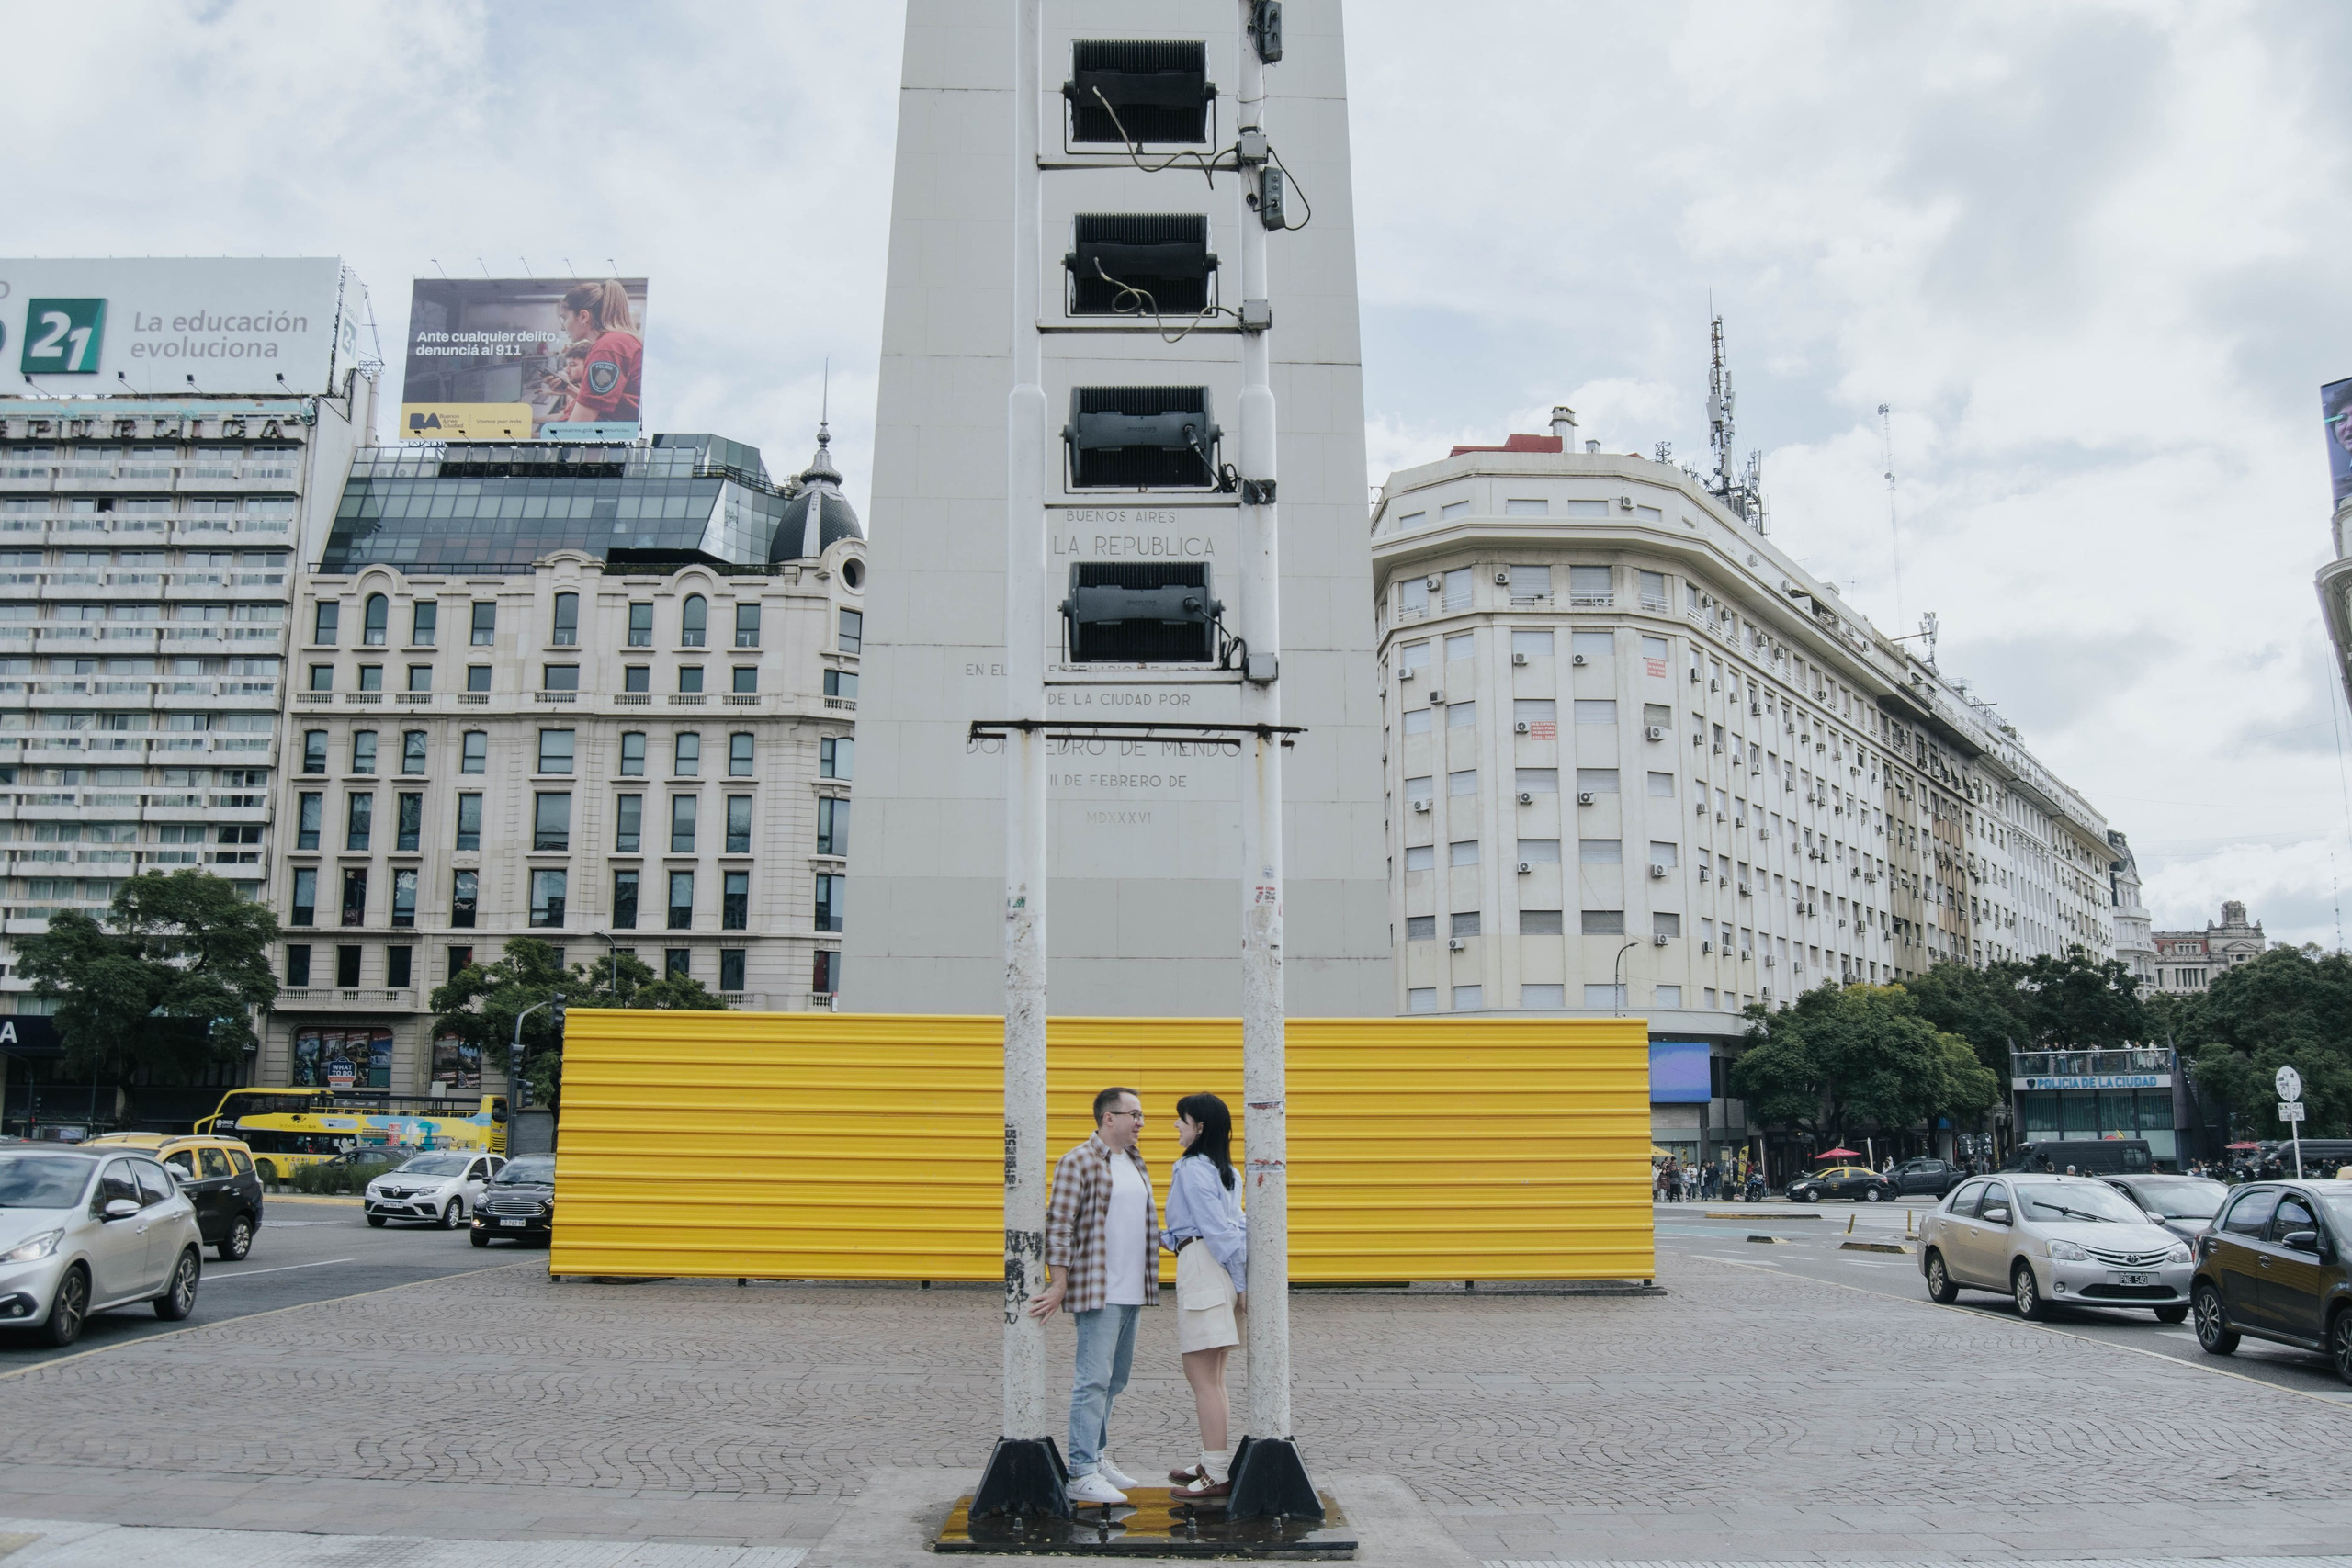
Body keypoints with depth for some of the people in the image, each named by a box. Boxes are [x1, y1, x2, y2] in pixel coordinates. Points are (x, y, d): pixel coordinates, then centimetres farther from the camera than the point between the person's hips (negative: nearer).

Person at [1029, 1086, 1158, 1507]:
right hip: (1097, 1292, -8)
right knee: (1094, 1379, -7)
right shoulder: (1078, 1162, -10)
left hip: (1130, 1293, 8)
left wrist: (1147, 1284, 17)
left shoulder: (1136, 1164, 16)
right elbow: (1059, 1226, -13)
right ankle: (1081, 1475, -3)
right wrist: (1060, 1286, -17)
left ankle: (1096, 1456, 26)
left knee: (1115, 1378, 15)